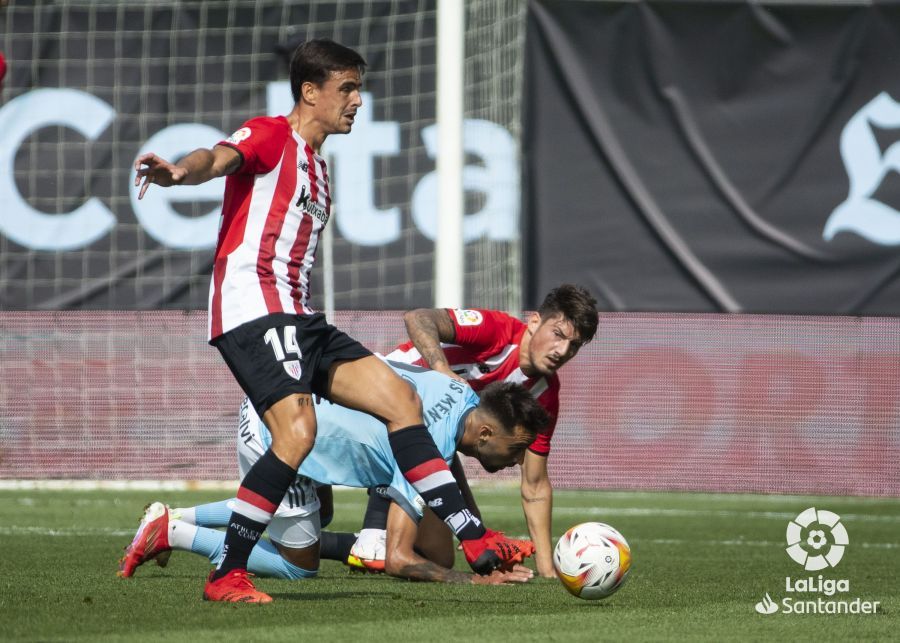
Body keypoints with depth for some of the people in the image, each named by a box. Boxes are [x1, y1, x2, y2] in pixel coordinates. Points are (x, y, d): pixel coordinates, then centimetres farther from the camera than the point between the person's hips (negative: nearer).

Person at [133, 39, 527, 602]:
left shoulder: (317, 168, 27)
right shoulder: (270, 136, -1)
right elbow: (218, 159, -23)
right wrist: (179, 172, -46)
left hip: (295, 317, 10)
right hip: (252, 307, -10)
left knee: (400, 397, 6)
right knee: (297, 431, -25)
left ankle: (474, 541, 8)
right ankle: (226, 577, -18)